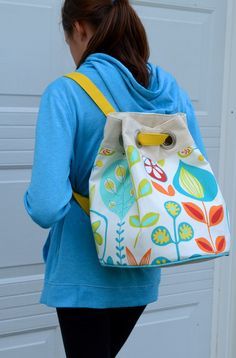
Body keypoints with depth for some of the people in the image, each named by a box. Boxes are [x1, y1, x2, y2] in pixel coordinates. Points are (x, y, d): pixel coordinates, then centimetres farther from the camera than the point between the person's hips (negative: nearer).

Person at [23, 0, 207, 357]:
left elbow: (46, 207, -27)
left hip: (83, 274, -5)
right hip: (142, 274, 5)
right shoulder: (171, 90, -3)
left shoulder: (66, 93, -19)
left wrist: (31, 197, -5)